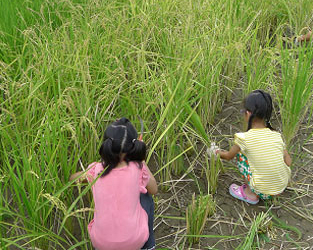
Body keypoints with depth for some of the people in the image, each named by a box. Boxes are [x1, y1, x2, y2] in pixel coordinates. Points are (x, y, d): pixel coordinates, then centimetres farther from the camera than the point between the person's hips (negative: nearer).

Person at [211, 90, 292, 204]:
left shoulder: (244, 138, -15)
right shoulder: (277, 136, -4)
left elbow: (228, 156, 4)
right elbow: (288, 162, 1)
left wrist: (218, 152, 25)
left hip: (263, 191, -5)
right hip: (282, 187, 5)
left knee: (240, 153, 7)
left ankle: (250, 194, 12)